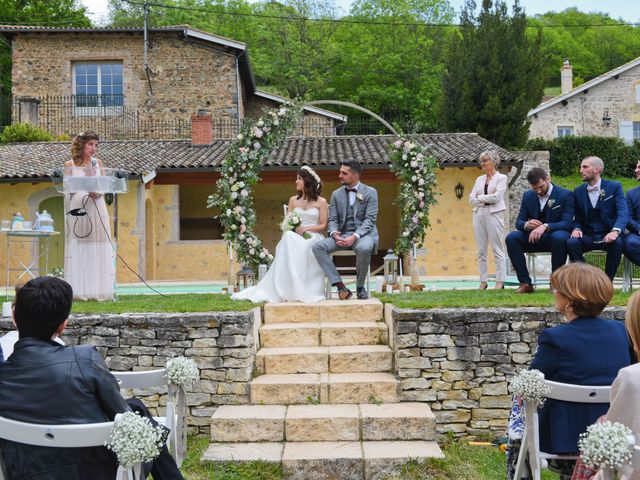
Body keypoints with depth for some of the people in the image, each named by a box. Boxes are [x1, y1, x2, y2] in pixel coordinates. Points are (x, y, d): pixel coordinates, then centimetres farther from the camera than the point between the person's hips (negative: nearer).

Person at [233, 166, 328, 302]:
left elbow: (323, 225, 2)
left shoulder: (321, 202, 8)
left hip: (313, 237, -2)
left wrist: (307, 228, -15)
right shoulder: (293, 200, 19)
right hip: (295, 236, 2)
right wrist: (289, 228, -8)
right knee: (288, 238, -36)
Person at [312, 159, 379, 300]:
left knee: (363, 248, -40)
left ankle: (360, 287, -16)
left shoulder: (370, 192, 1)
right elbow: (332, 219, 10)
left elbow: (370, 220, -8)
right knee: (318, 247, -23)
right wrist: (334, 234, -14)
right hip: (342, 235, 4)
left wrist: (354, 237, -23)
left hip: (363, 234, -4)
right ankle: (340, 286, -25)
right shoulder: (336, 194, 14)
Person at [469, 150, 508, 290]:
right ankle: (483, 282, 7)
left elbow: (496, 197, -12)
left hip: (494, 214, -5)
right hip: (479, 214, 5)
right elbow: (471, 198, 6)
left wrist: (480, 197, -2)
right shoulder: (479, 179, 16)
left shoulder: (501, 178, 2)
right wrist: (487, 198, -6)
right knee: (481, 250, 4)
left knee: (497, 249, -5)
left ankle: (500, 282, -4)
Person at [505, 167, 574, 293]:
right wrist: (526, 225, -23)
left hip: (556, 235, -4)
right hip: (534, 237, 4)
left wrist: (545, 226, -36)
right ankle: (525, 282, -20)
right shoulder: (528, 196, 6)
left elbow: (567, 223, -17)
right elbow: (519, 222, 4)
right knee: (511, 238, -23)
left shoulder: (565, 195, -7)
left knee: (559, 237, -40)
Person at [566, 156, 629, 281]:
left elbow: (623, 213, -12)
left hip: (608, 236, -2)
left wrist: (615, 231, -32)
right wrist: (576, 229, -11)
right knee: (571, 242, -29)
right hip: (587, 237, 2)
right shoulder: (578, 191, 11)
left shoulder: (614, 187, 0)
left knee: (617, 242, -36)